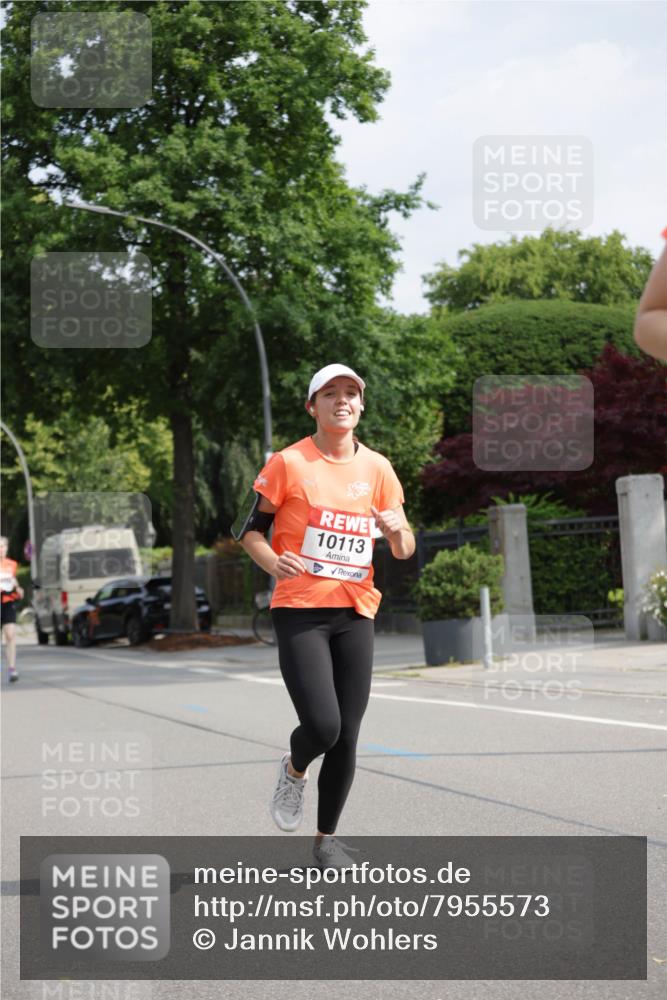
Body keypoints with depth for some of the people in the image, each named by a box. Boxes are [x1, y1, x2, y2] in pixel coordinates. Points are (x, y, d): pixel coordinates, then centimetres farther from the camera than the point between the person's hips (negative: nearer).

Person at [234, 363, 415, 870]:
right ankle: (294, 768, 18)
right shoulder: (289, 463, -3)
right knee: (323, 726, -18)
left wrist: (398, 532, -12)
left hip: (356, 614, 4)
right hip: (300, 611, -4)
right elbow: (249, 528, 2)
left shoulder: (377, 468, 8)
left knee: (346, 737, 4)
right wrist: (273, 562, -18)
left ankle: (327, 838, 22)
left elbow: (404, 551, 12)